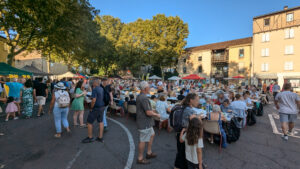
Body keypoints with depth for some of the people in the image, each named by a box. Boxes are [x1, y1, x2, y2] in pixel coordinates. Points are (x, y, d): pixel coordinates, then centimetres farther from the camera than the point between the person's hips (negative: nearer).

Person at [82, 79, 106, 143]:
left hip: (96, 108, -8)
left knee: (89, 122, 8)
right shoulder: (102, 89, 6)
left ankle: (90, 137, 19)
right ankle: (100, 137, 23)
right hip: (102, 107, 8)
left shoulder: (95, 89, -18)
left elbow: (94, 100, -24)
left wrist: (91, 108, -12)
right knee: (100, 122, 15)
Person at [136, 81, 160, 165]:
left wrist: (152, 111, 15)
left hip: (145, 122, 11)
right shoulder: (144, 98, -26)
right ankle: (140, 158, 23)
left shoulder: (139, 96, 8)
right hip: (145, 123, -11)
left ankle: (149, 153, 37)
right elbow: (148, 112, -28)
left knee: (152, 134, 24)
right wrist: (157, 115, -11)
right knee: (143, 140, 5)